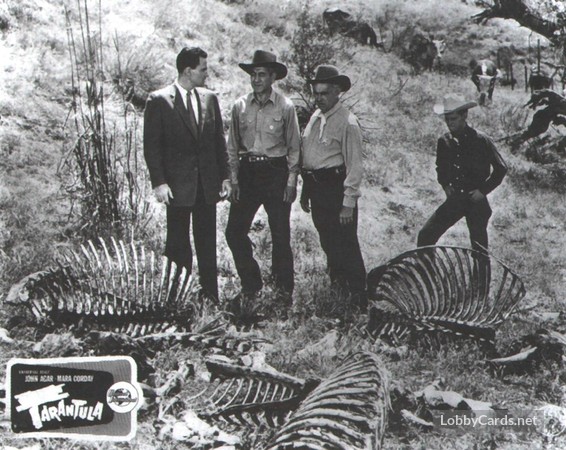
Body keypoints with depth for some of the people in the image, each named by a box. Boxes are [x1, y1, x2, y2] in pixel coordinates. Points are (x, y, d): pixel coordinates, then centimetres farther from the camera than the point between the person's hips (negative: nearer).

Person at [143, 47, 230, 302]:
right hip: (178, 185, -4)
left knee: (207, 244, 9)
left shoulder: (209, 99, 9)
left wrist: (225, 176, 7)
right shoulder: (159, 101, -5)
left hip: (207, 183, 4)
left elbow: (219, 140, 13)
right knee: (178, 245, 4)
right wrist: (159, 183, -13)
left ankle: (210, 298, 17)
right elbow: (151, 146, -7)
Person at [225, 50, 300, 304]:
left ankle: (284, 288, 18)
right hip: (247, 171, 3)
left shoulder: (285, 107, -2)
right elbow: (233, 146, 10)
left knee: (280, 234, 1)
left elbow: (294, 147, 2)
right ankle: (251, 285, 17)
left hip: (276, 171, -3)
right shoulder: (240, 106, 5)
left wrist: (291, 181, -4)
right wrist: (234, 180, 3)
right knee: (234, 232, 1)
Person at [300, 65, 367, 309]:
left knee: (345, 244, -5)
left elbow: (355, 166, -14)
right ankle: (336, 287, 34)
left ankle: (358, 297, 5)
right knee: (328, 242, 18)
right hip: (315, 186, 7)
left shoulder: (347, 122, -12)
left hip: (336, 186, -7)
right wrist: (305, 191, 16)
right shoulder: (314, 117, 12)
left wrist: (348, 203, -17)